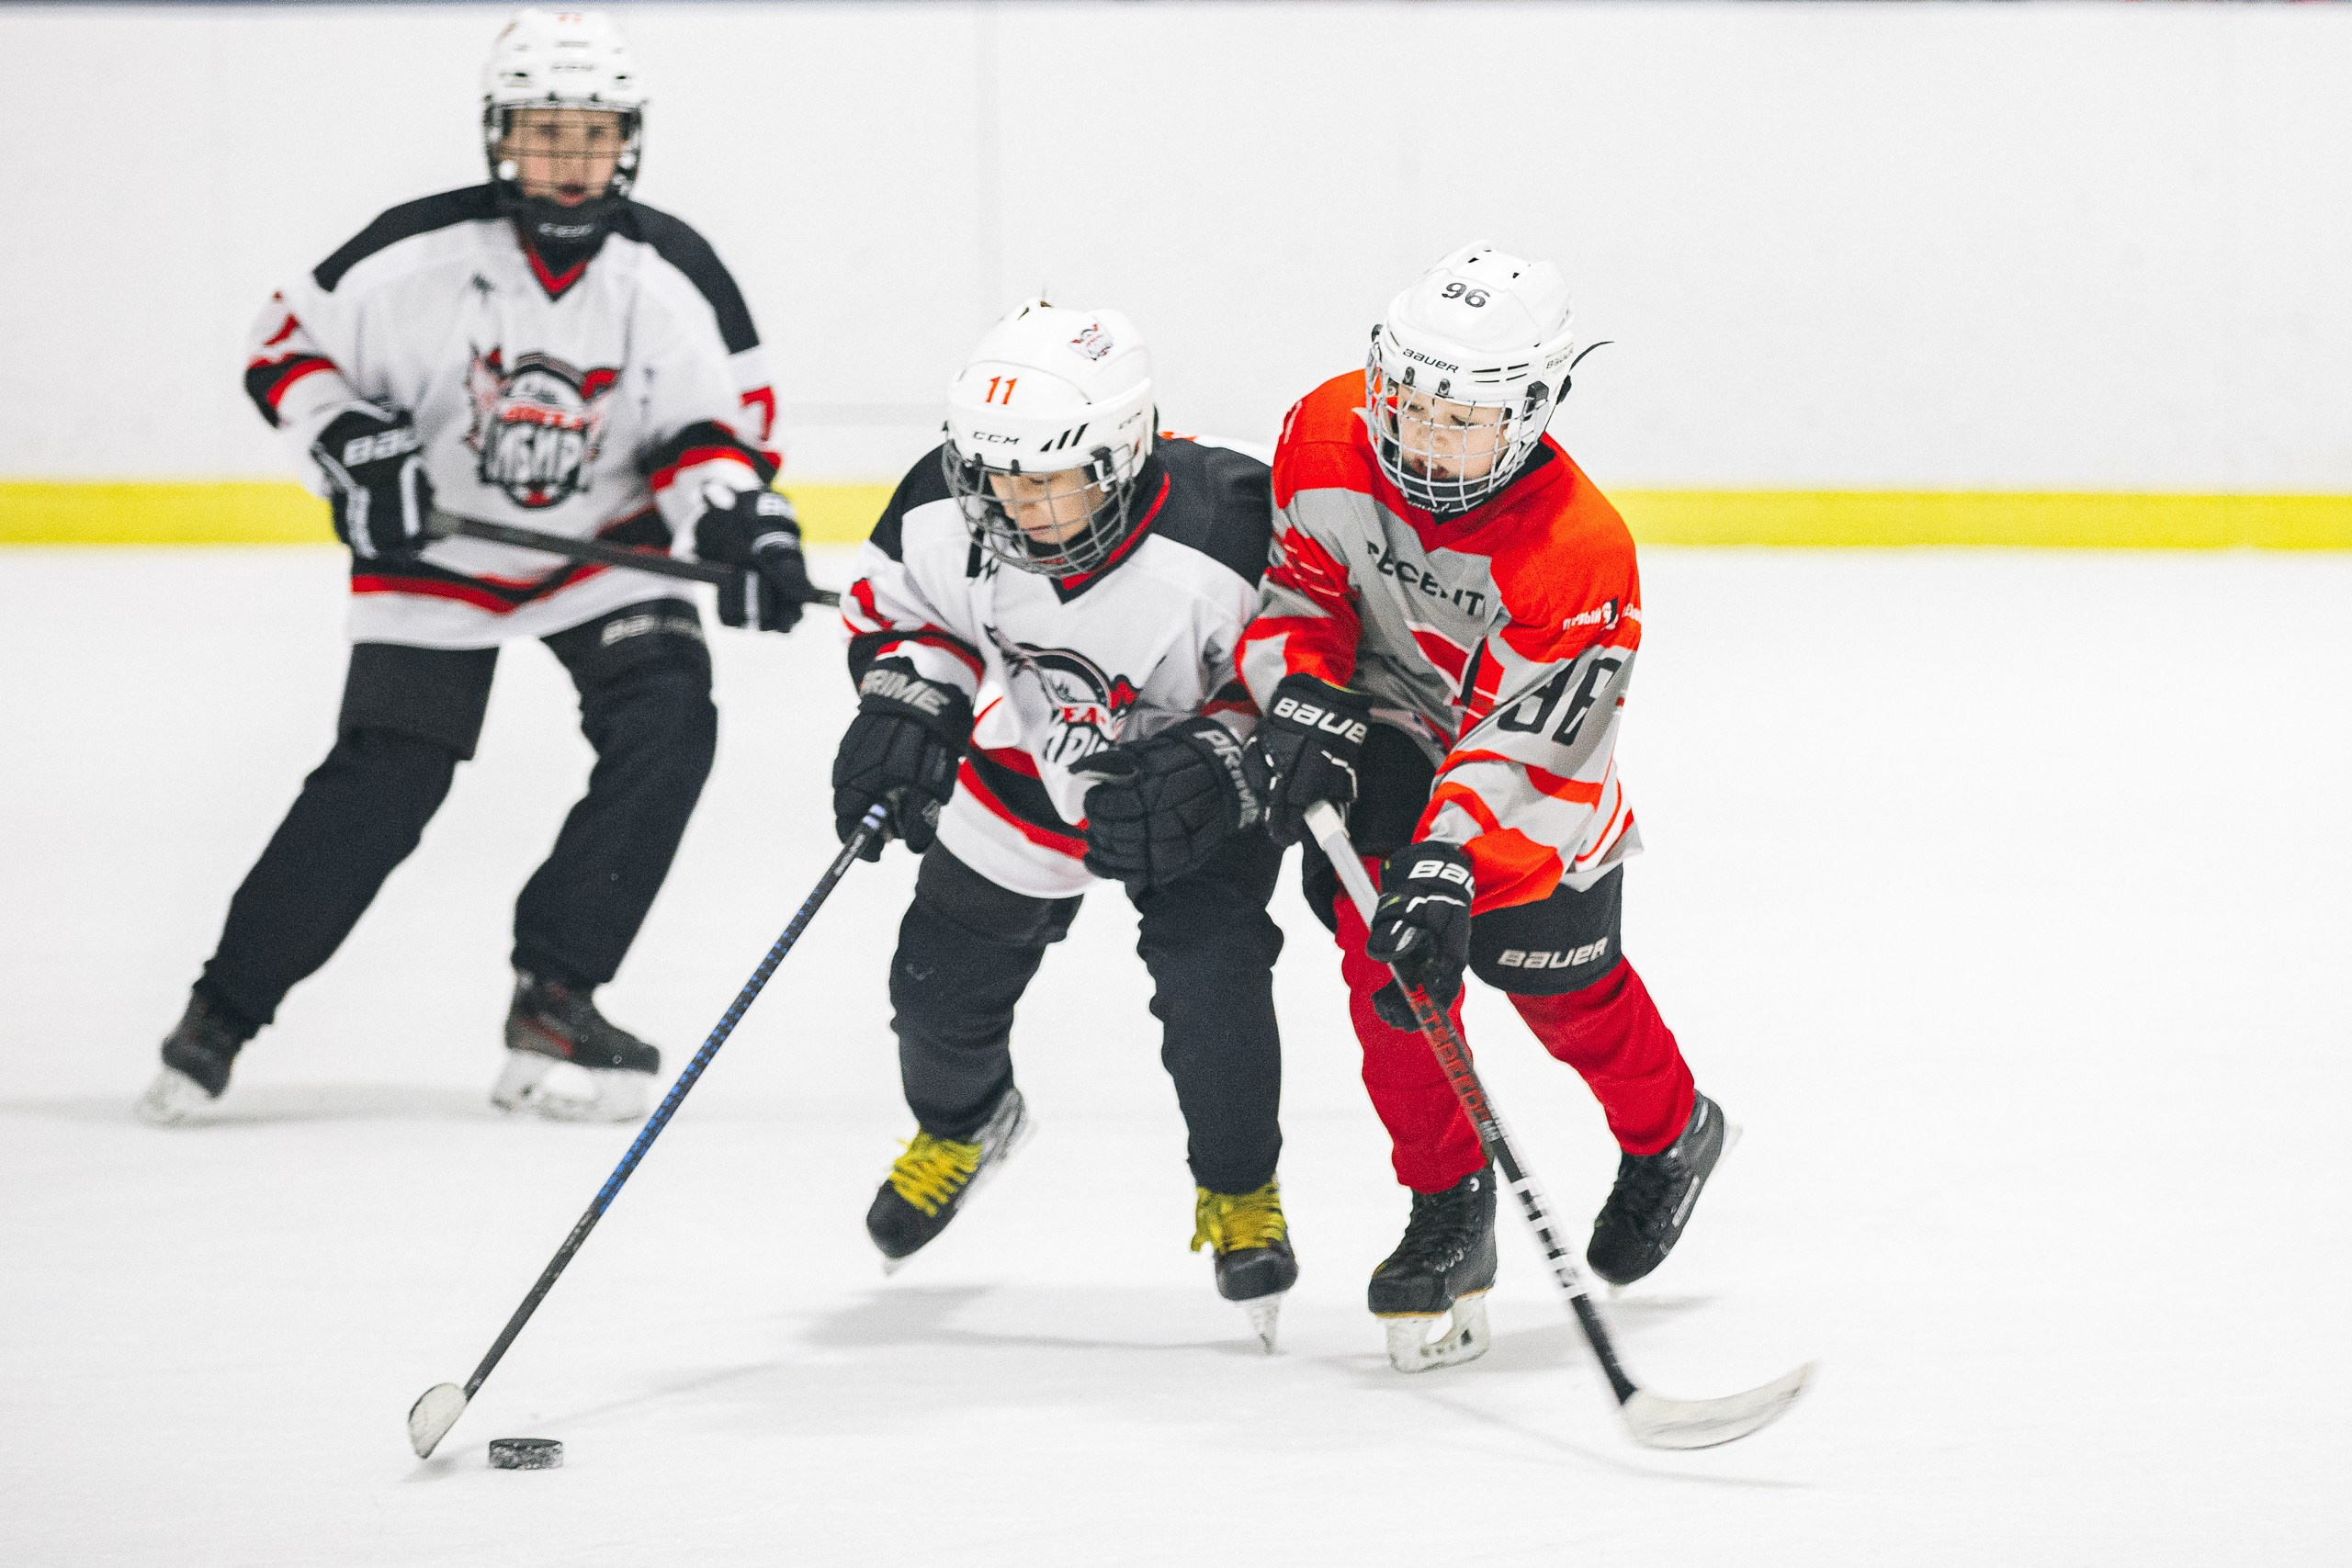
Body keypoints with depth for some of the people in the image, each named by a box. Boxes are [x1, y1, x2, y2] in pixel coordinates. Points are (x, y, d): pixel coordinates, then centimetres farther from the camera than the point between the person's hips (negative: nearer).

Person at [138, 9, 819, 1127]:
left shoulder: (671, 275, -14)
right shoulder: (419, 255, -20)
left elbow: (715, 419, -5)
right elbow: (292, 344, -9)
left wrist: (742, 518, -24)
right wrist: (351, 450, -24)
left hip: (603, 548, 2)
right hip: (432, 553, -2)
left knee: (665, 727, -19)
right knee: (382, 782, -9)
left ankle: (552, 998, -10)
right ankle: (226, 1005, 7)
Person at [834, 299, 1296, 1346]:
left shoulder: (1225, 539, -40)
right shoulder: (946, 512, -27)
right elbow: (895, 603, -4)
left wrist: (1215, 764, -36)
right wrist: (905, 702, -20)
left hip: (1193, 776, -4)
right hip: (1034, 766, 4)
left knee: (1209, 980, -19)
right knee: (944, 977, 9)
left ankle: (1239, 1196, 9)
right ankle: (962, 1127, 46)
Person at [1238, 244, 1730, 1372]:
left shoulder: (1580, 553, -34)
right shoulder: (1329, 437, -22)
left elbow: (1520, 739, -35)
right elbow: (1296, 585, -7)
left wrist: (1448, 857, -46)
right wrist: (1302, 704, -24)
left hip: (1532, 769, -3)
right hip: (1382, 720, 3)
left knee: (1562, 984, 8)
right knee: (1385, 954, -14)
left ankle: (1671, 1135, 40)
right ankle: (1449, 1208, 1)